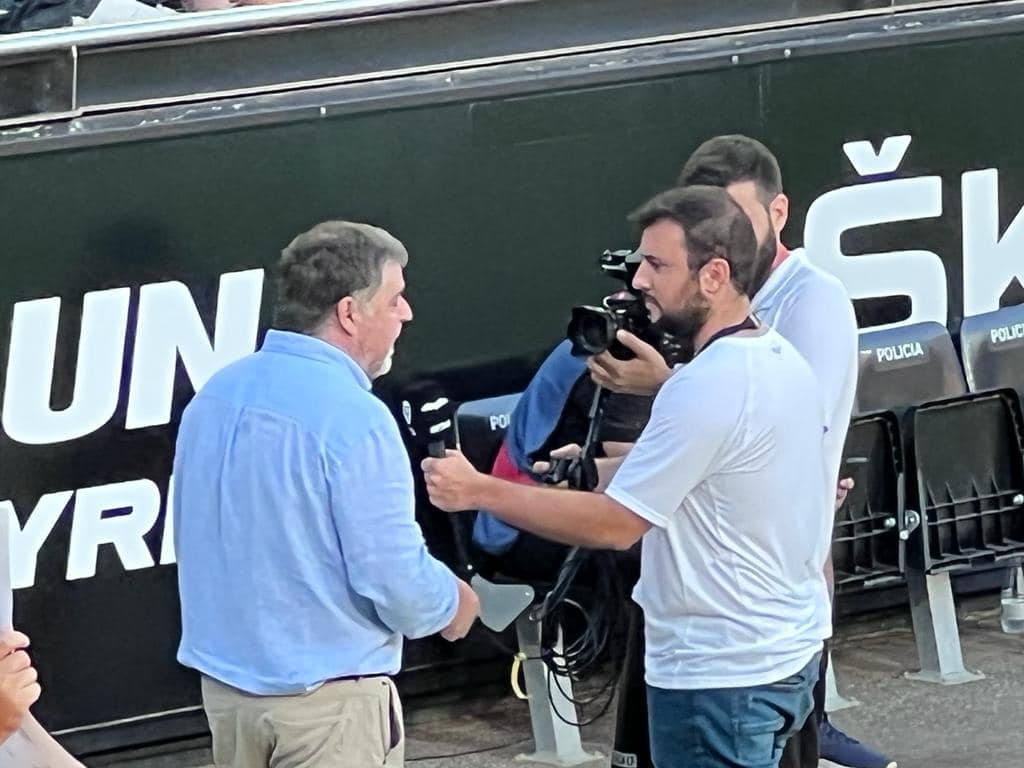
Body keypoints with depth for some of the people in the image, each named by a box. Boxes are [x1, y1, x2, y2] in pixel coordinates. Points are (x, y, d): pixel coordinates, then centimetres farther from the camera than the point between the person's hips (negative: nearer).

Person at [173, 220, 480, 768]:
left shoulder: (215, 396, 4)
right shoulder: (353, 418, -20)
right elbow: (399, 587, -20)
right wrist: (452, 603, 1)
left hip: (223, 681, 8)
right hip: (327, 697, -7)